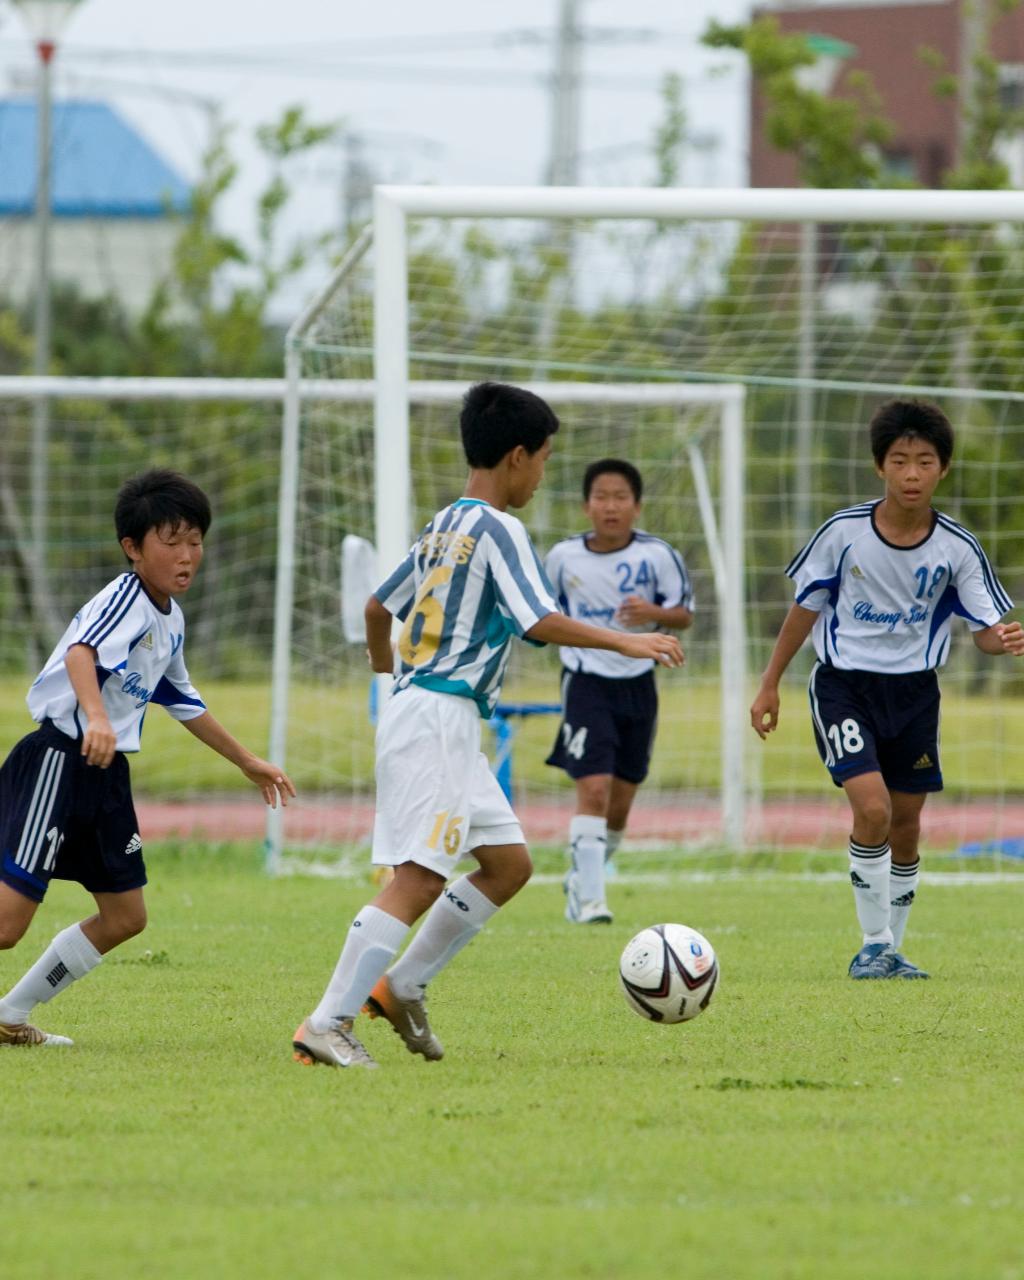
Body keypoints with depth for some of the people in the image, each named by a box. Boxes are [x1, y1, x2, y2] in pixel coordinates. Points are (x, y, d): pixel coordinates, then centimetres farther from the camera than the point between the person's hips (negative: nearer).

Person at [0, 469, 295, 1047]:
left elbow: (184, 703, 30)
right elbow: (81, 653, -35)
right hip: (58, 761, -9)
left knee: (124, 917, 11)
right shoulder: (124, 600, -15)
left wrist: (248, 762, 37)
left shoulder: (171, 620, 14)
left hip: (107, 773, 9)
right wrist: (95, 718, -54)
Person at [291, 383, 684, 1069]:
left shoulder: (443, 527, 16)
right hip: (437, 719, -10)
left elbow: (379, 606, 25)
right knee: (419, 879, -13)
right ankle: (326, 1025, -18)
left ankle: (400, 986, 15)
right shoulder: (498, 529, -11)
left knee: (509, 862, 14)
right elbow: (541, 622, -21)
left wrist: (387, 668, 43)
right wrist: (626, 642, -12)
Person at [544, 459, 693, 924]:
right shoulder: (563, 557, -3)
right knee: (593, 787, -17)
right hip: (586, 682, -2)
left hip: (636, 683, 2)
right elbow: (547, 610, 15)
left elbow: (684, 614, -2)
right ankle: (589, 900, -15)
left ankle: (581, 880, 32)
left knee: (620, 802, 9)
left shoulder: (657, 555, -7)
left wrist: (655, 614, -20)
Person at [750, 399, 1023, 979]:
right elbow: (805, 607, 1)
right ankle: (874, 944, -5)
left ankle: (891, 950, 24)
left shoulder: (958, 549, -9)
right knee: (872, 807, -19)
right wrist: (770, 685, 5)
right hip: (844, 685, -2)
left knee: (906, 825, 8)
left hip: (913, 691, 3)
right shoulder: (844, 532, -12)